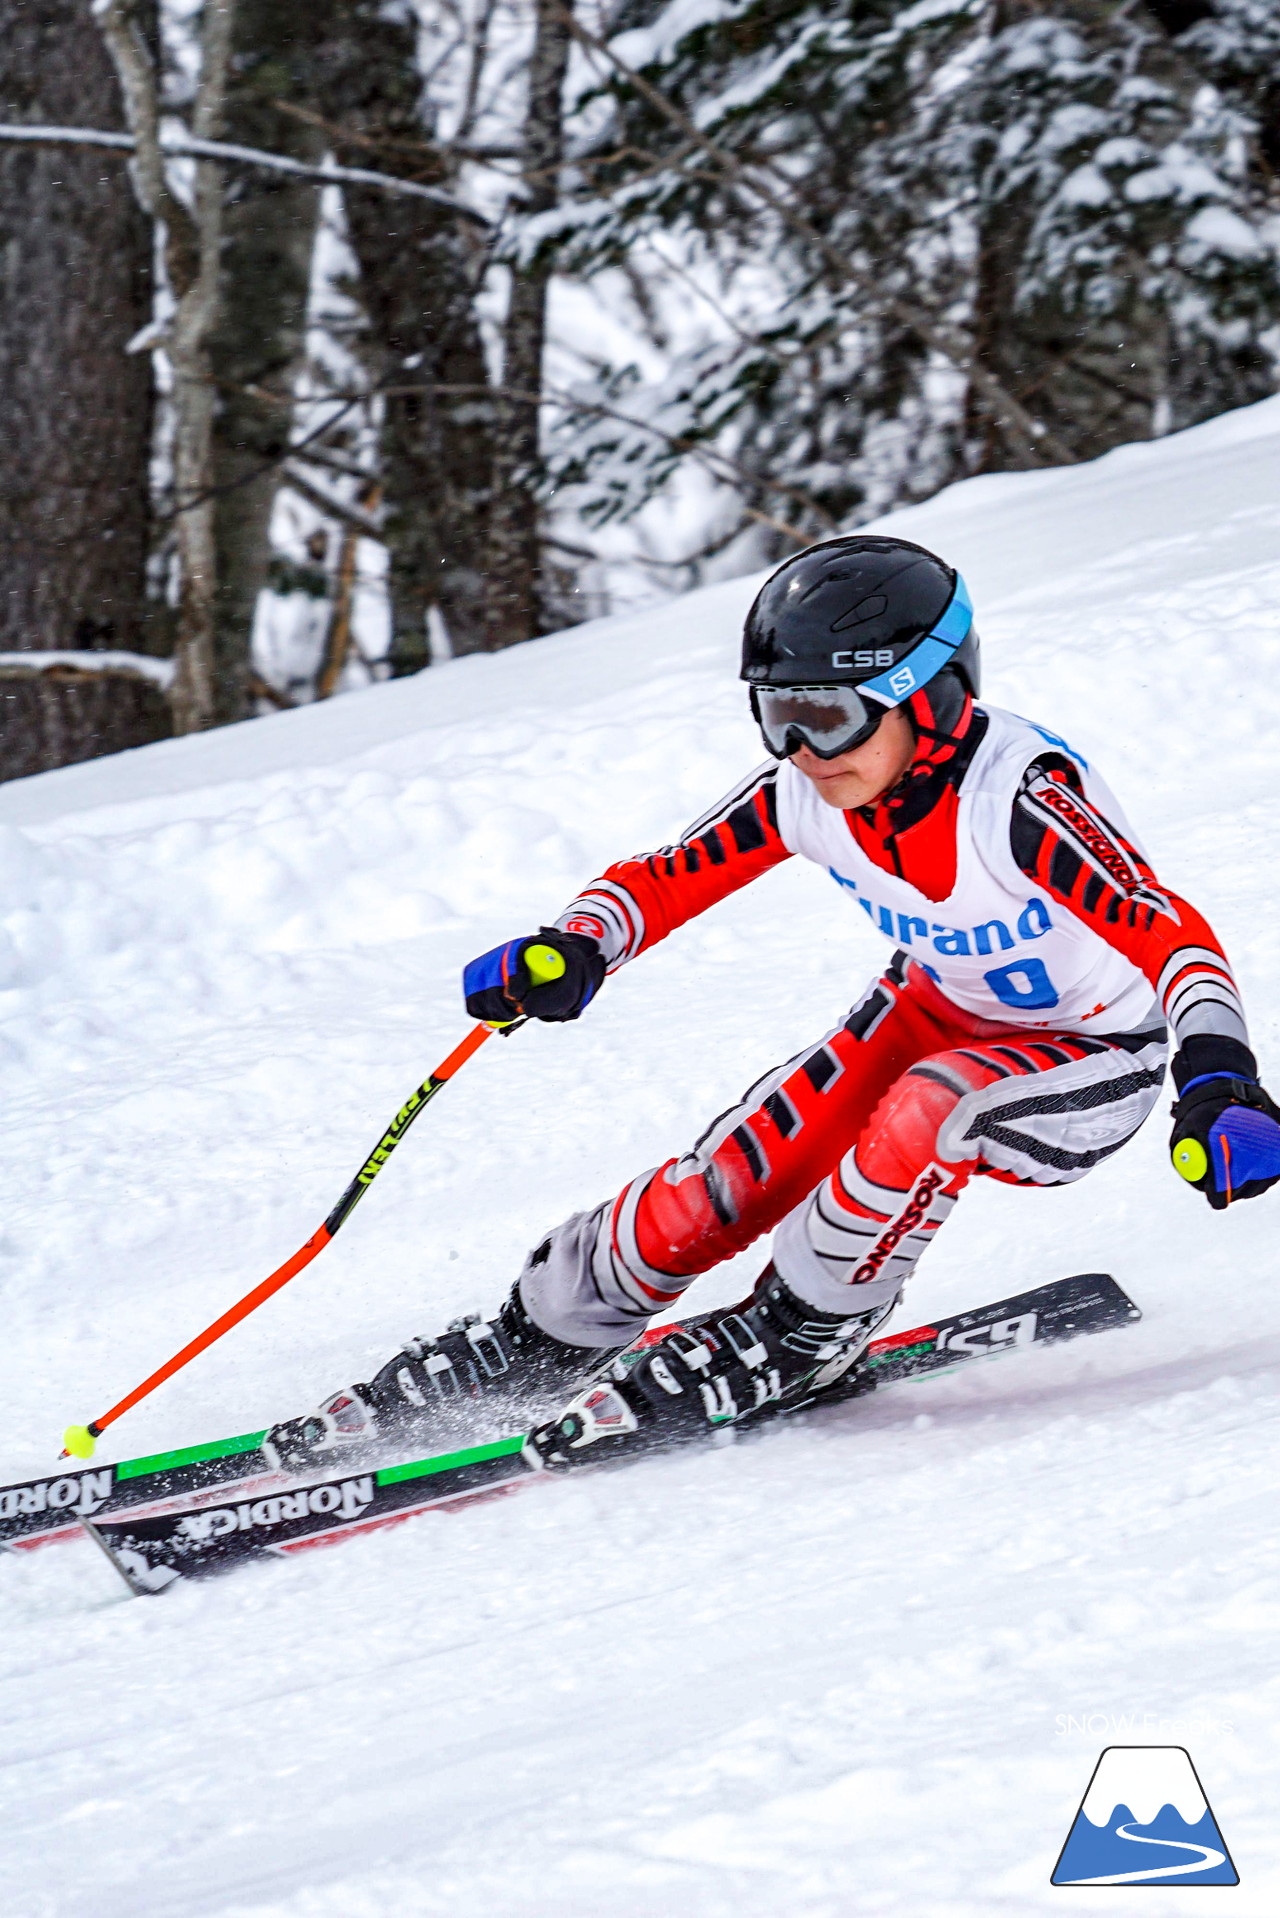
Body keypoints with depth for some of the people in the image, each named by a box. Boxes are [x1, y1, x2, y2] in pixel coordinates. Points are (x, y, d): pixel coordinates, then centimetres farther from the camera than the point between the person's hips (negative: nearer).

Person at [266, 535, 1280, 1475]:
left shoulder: (1019, 797, -35)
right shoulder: (807, 792, -17)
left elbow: (1173, 936, -43)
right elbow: (665, 877, -6)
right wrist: (575, 950, -27)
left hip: (1089, 1062, -5)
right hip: (937, 1009, 5)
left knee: (926, 1111, -36)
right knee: (714, 1193, -9)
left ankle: (798, 1341, -13)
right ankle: (531, 1345, 13)